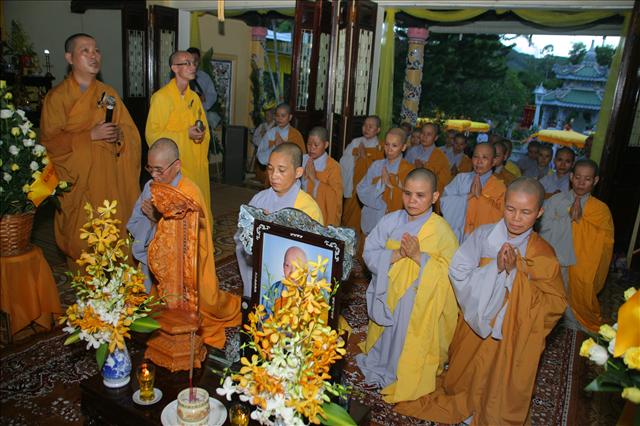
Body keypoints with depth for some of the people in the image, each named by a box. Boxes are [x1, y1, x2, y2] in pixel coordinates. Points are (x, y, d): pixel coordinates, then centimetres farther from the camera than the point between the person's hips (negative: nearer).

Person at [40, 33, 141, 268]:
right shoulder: (57, 96, -2)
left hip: (111, 179, 3)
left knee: (114, 232, 3)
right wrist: (90, 136, -15)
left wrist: (118, 134, -12)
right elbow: (49, 141, -7)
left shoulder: (109, 93, 11)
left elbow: (131, 132, 10)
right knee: (82, 238, -1)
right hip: (78, 180, -3)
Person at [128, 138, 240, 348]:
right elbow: (133, 226, 2)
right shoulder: (151, 187, 2)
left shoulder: (190, 194, -17)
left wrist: (158, 220, -25)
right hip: (156, 266, 6)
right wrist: (150, 219, -18)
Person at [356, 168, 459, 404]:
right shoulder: (390, 221, -4)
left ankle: (404, 380, 32)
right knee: (385, 337, 19)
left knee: (408, 345, 8)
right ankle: (379, 365, 43)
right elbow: (369, 253, -7)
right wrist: (397, 254, -22)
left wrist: (418, 256, -25)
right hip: (387, 295, 3)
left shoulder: (441, 230, -13)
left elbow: (450, 271, -16)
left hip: (419, 304, -3)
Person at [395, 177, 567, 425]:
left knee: (501, 384, 15)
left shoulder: (543, 254, -12)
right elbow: (457, 273, -14)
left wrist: (516, 271, -24)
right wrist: (495, 268, -26)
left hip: (513, 337, -1)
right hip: (475, 326, 1)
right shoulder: (483, 235, -11)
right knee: (466, 374, 19)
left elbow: (554, 304, -15)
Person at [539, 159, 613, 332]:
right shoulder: (555, 200, -2)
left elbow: (604, 242, -10)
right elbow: (545, 227, -11)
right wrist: (570, 217, -18)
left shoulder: (600, 209, -2)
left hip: (580, 268, 0)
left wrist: (580, 219, -14)